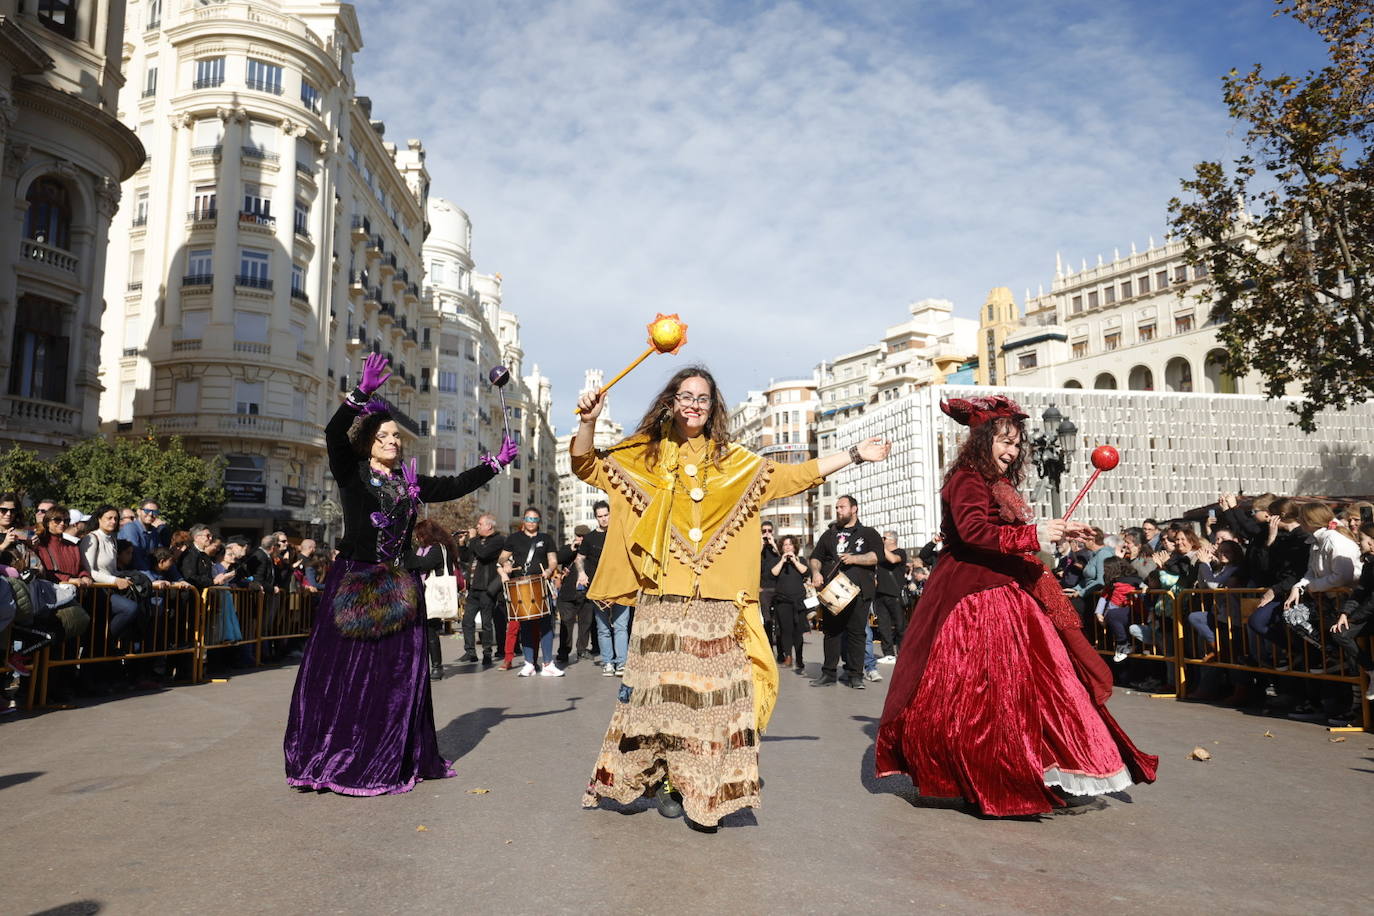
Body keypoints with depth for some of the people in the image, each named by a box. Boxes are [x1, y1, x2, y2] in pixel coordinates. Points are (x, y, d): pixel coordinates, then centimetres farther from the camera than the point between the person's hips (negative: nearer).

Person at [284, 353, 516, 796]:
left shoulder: (411, 484, 13)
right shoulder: (350, 474, 2)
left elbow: (455, 485, 19)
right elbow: (334, 433, -14)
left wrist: (494, 464, 14)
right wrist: (362, 394, -23)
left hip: (398, 590, 4)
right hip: (353, 586, -4)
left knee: (395, 674, 5)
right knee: (340, 671, -3)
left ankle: (389, 763, 15)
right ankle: (324, 760, 7)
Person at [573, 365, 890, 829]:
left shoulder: (734, 461, 15)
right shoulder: (646, 455, 12)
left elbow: (792, 475, 14)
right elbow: (587, 465, 8)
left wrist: (854, 454, 11)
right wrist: (589, 421, -10)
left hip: (718, 603, 1)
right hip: (663, 600, -1)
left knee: (714, 690, -3)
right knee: (662, 688, -1)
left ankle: (704, 790, 5)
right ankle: (663, 779, 13)